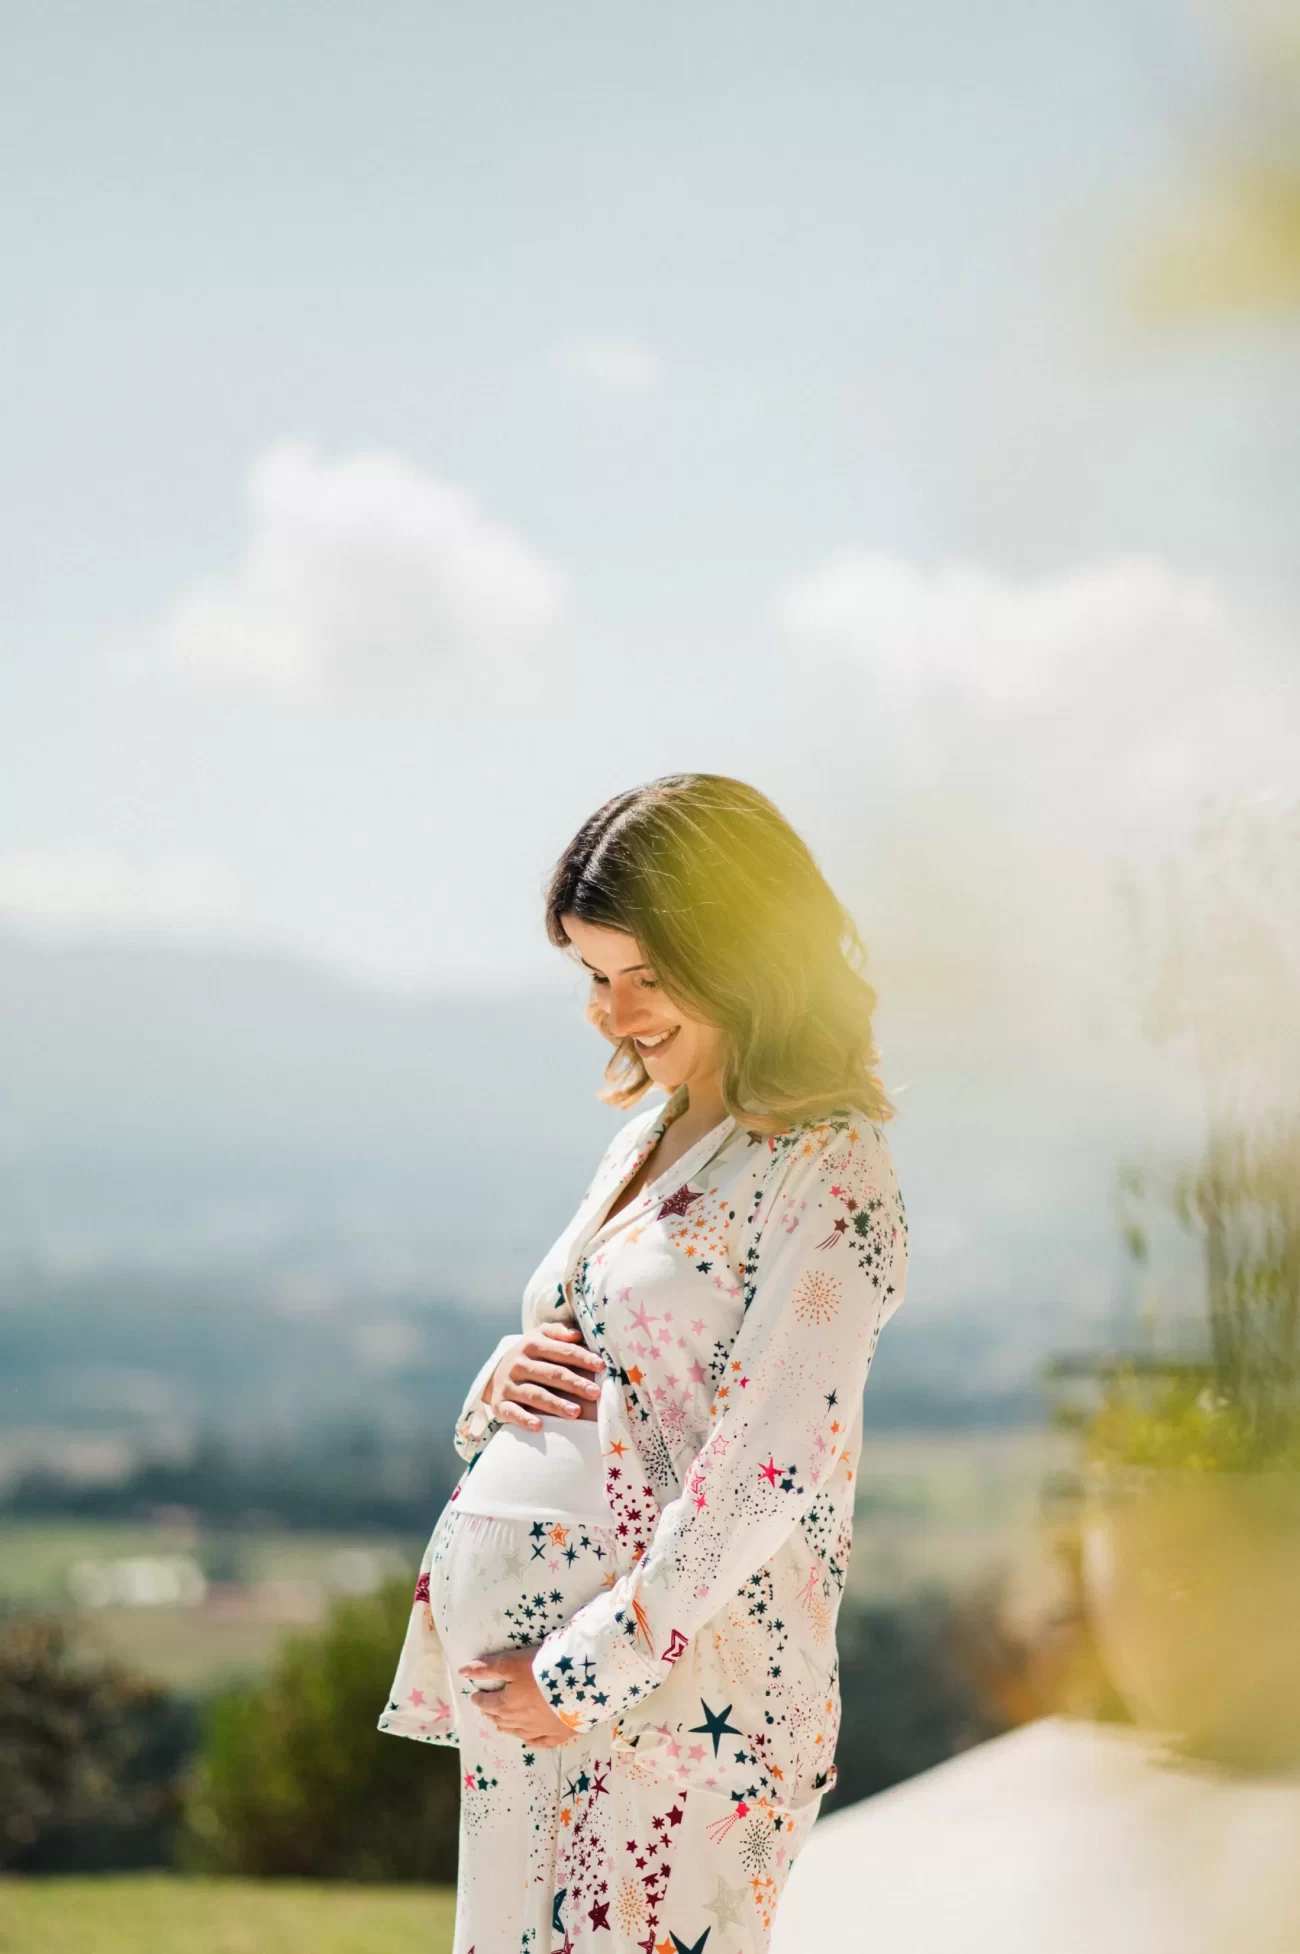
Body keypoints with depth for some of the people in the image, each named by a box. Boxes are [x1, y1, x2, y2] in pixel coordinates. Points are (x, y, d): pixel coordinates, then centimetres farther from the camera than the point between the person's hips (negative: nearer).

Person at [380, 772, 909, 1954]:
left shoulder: (828, 1173, -11)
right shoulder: (649, 1140, 14)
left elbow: (765, 1474, -17)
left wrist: (589, 1671, -16)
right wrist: (503, 1381, 0)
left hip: (681, 1681, -8)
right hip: (518, 1649, 8)